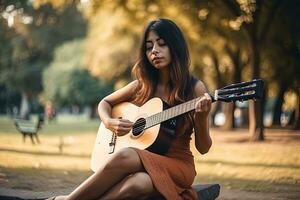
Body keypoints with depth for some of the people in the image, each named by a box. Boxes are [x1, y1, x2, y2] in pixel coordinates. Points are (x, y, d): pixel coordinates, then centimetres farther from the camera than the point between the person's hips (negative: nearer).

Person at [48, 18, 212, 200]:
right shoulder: (142, 86, 5)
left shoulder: (195, 88, -3)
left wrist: (202, 118, -22)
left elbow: (203, 148, -1)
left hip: (178, 165, -2)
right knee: (137, 183, -37)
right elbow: (105, 103, 20)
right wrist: (110, 122, -2)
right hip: (145, 164, 2)